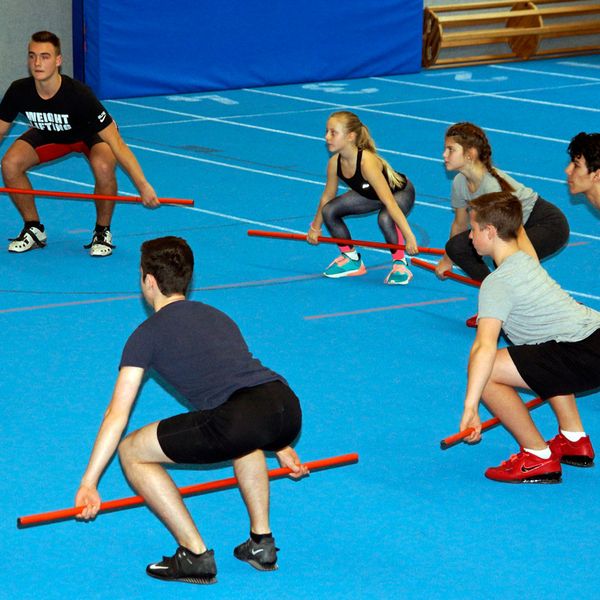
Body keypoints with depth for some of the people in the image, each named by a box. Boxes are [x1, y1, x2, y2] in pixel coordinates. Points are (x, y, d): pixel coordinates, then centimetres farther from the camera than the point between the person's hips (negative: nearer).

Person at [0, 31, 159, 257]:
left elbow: (115, 142, -36)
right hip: (47, 136, 4)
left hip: (89, 135, -4)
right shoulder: (19, 92, -28)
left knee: (104, 167, -35)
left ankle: (102, 232, -9)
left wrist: (142, 185, -41)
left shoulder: (78, 94, -38)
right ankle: (33, 229, 2)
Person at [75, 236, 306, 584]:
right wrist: (282, 447, 55)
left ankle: (196, 557, 9)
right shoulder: (218, 317, 32)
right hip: (290, 411, 7)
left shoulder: (148, 334, 14)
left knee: (132, 452, 10)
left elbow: (117, 415, 12)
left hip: (237, 422, -7)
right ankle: (262, 543, 34)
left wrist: (88, 484, 15)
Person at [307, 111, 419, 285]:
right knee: (329, 211, -7)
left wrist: (409, 237, -47)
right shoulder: (335, 163, -19)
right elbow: (327, 197, 0)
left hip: (401, 192, -7)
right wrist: (315, 227, 11)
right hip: (370, 195, 7)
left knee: (385, 219, -38)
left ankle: (399, 264, -13)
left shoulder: (367, 162, -40)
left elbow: (390, 203, -44)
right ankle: (351, 259, 14)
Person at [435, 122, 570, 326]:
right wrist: (448, 259, 20)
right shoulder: (460, 183, -11)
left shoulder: (493, 185, -35)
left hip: (548, 225, -8)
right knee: (456, 247, -9)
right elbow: (460, 224, 8)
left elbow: (518, 234, -40)